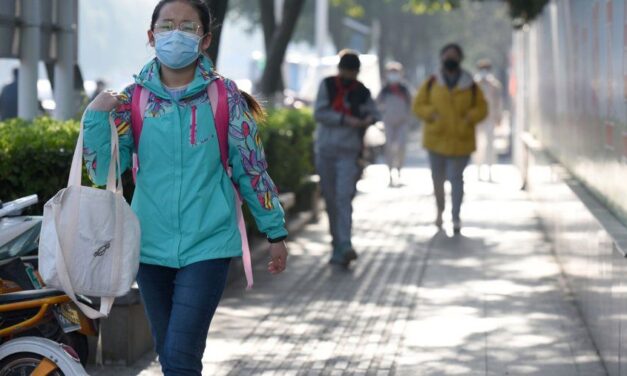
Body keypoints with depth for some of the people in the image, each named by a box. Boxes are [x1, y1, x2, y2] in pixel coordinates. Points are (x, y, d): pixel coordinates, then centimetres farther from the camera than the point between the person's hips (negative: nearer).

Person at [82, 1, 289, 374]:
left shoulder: (225, 97, -3)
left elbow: (253, 168, 3)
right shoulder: (132, 100, 2)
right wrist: (96, 118, -14)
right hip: (152, 245, 3)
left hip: (208, 245, -3)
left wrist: (275, 231, 7)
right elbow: (102, 171, 0)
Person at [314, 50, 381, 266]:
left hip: (348, 152, -1)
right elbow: (319, 113, -3)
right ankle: (337, 244, 10)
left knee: (344, 198, -11)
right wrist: (345, 120, -15)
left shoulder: (362, 92, 6)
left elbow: (375, 114, 12)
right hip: (325, 150, 1)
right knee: (330, 200, 3)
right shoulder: (327, 85, 7)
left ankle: (344, 246, -18)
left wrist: (370, 119, -11)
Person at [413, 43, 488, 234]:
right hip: (436, 138, 2)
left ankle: (456, 217, -6)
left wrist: (469, 118, -12)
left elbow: (481, 108, 6)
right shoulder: (431, 83, 3)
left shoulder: (470, 86, 2)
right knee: (437, 177, 11)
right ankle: (440, 210, 33)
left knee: (456, 177, -8)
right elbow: (418, 105, 5)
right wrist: (431, 114, -13)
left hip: (460, 139, -2)